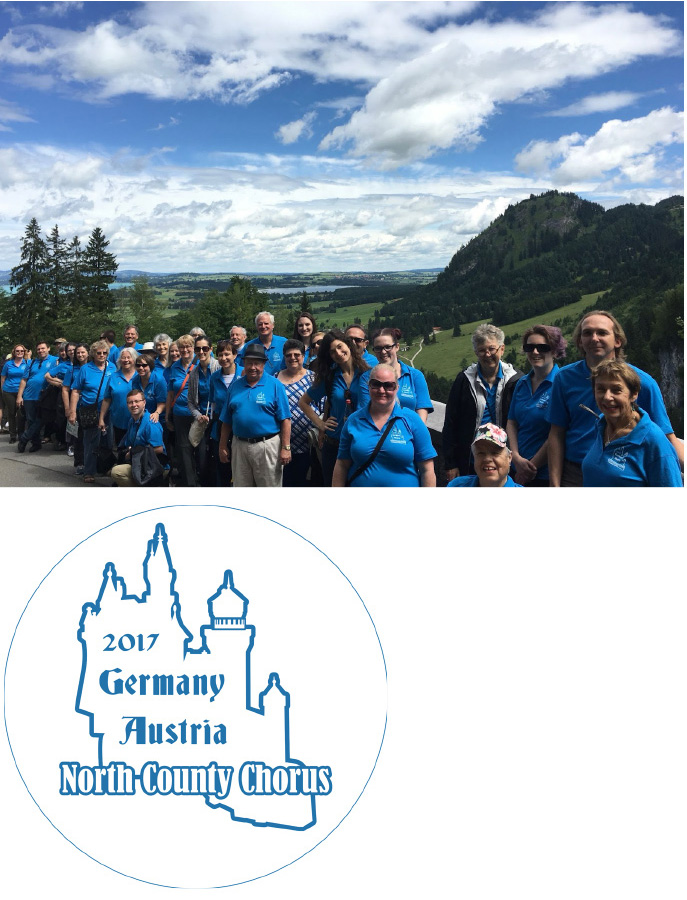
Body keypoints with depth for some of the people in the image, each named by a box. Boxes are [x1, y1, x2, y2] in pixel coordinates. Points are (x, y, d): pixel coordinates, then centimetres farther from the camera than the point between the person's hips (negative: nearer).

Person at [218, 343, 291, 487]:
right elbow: (226, 421, 13)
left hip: (267, 446, -4)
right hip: (239, 446, 4)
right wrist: (223, 447, 9)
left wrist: (286, 448, -13)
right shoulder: (235, 386, 10)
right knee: (240, 486, 14)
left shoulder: (275, 385, -3)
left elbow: (285, 420, -8)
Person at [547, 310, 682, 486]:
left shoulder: (642, 382, -7)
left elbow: (668, 439, -8)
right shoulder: (565, 378, -2)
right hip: (573, 476, 1)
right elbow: (556, 435, -1)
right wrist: (555, 485, -5)